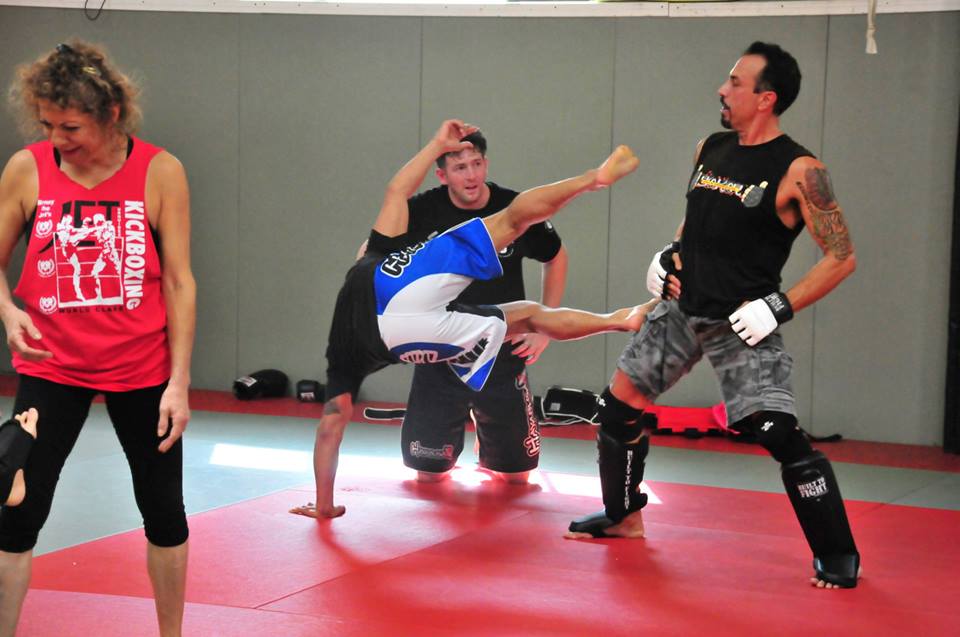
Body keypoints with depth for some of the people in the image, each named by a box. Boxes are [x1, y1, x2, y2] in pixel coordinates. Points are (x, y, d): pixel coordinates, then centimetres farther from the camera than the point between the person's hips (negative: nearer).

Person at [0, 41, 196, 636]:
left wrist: (179, 381, -9)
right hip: (52, 365, 0)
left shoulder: (159, 172, -10)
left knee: (164, 511, 12)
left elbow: (179, 282, -7)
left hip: (142, 369, 0)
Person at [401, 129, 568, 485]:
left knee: (517, 475, 6)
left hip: (504, 358, 0)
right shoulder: (423, 212, -11)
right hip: (440, 359, 0)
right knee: (429, 473, 3)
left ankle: (489, 454, 42)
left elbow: (556, 258, 9)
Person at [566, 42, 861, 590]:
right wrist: (669, 255, 7)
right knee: (620, 405, 10)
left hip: (742, 324, -7)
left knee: (782, 437, -16)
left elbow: (841, 257, -14)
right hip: (683, 310, 7)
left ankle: (839, 556, -1)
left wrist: (779, 308, -18)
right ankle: (624, 517, 32)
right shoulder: (711, 149, 7)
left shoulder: (798, 170, -14)